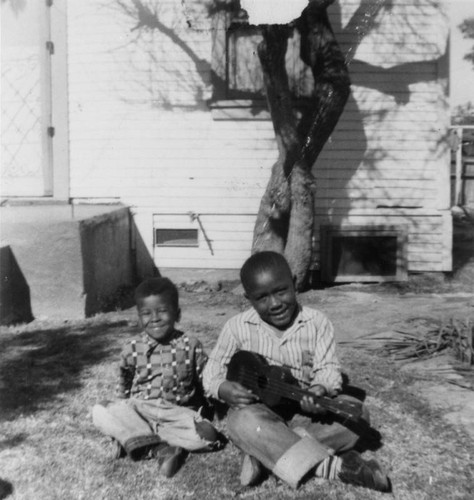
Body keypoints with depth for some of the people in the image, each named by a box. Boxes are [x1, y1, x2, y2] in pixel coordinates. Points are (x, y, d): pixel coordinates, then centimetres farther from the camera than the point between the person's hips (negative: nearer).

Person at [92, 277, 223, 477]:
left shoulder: (191, 346, -2)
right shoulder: (133, 348, 2)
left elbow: (205, 383, 4)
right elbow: (124, 384, 17)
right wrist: (124, 413, 14)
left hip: (178, 414, -1)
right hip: (138, 411, 1)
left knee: (207, 435, -30)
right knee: (100, 411, -27)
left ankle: (132, 437, -21)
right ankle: (163, 448, -29)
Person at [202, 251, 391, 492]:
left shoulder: (317, 322, -3)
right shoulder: (237, 327, -5)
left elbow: (328, 368, -6)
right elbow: (212, 370, 1)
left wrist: (321, 389, -30)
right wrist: (222, 389, -22)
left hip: (306, 410, 2)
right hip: (258, 408, -2)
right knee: (244, 422, -36)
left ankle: (265, 453, -23)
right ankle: (335, 466, -31)